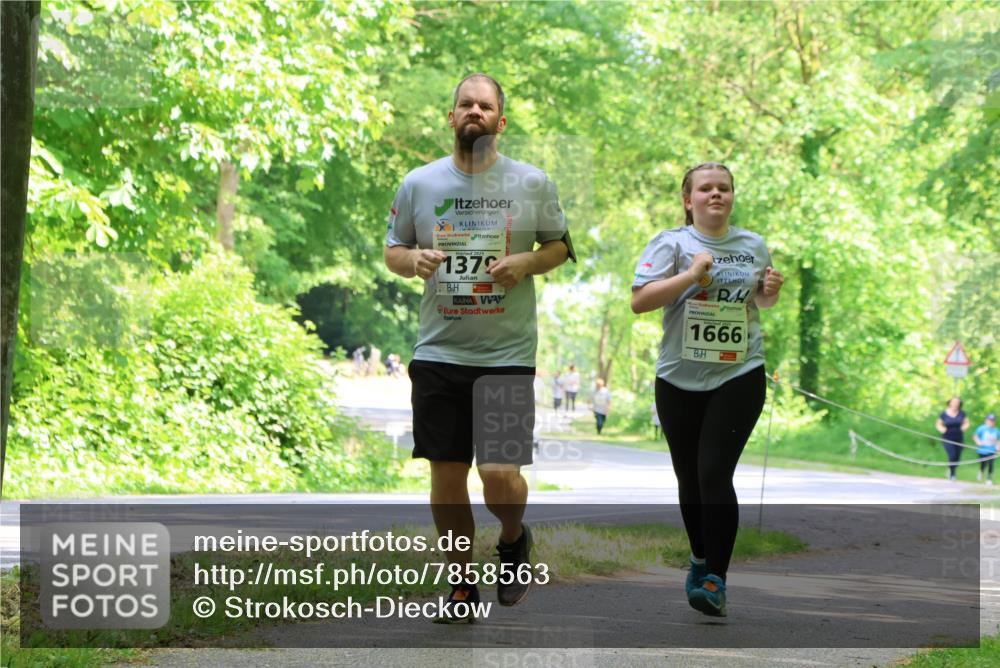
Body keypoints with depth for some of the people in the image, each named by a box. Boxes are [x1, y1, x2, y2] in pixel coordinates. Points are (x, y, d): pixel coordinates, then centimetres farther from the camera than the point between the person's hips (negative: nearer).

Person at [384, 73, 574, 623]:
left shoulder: (533, 184, 2)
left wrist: (528, 261, -8)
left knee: (500, 475, -10)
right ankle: (462, 585, 21)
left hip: (508, 354, -2)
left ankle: (513, 540, 24)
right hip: (438, 352, 2)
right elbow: (392, 250, 13)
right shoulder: (419, 184, 4)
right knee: (446, 474, 4)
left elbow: (560, 246, 13)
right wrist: (413, 259, -10)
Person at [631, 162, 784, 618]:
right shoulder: (672, 244, -3)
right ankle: (701, 559, 35)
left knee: (714, 474, -13)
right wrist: (692, 274, -21)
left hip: (739, 376, 0)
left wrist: (770, 293, 2)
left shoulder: (753, 245, 9)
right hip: (680, 379, 0)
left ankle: (715, 580, -10)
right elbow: (639, 301, -14)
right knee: (689, 478, 11)